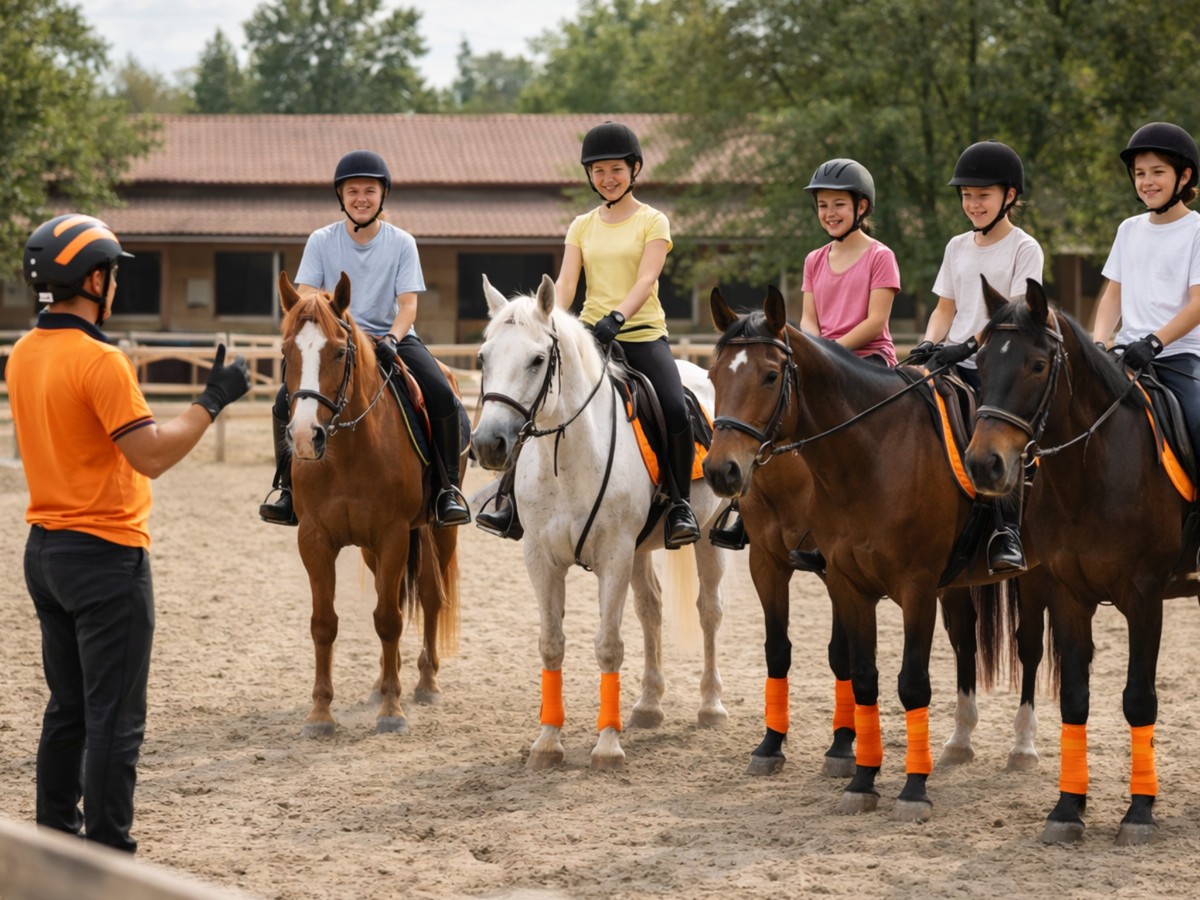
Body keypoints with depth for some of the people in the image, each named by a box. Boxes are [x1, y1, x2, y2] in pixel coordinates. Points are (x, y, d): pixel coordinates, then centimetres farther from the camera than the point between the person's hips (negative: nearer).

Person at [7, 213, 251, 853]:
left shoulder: (22, 356, 7)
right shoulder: (99, 361, -19)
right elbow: (152, 455, -21)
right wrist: (213, 400, -12)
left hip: (44, 552, 9)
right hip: (105, 558, -9)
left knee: (67, 710, 17)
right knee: (114, 721, -3)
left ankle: (55, 840, 22)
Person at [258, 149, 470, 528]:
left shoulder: (401, 243, 1)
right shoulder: (321, 241, 1)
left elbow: (408, 305, -5)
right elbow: (306, 300, -4)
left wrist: (391, 339, -25)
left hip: (392, 337, 0)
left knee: (443, 396, -26)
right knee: (287, 399, -23)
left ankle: (448, 488, -10)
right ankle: (287, 486, -1)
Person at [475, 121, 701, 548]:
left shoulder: (652, 222, 3)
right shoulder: (582, 227, 13)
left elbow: (645, 280, -12)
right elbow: (565, 282, 1)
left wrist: (618, 317, -30)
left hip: (642, 335, -3)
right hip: (589, 335, 3)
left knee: (676, 411, -26)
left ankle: (680, 506, -9)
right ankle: (510, 500, -9)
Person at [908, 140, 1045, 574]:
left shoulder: (1024, 249, -1)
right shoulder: (958, 247, 17)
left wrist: (968, 345, -24)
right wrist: (929, 345, -3)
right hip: (956, 366, 6)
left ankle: (1007, 532, -29)